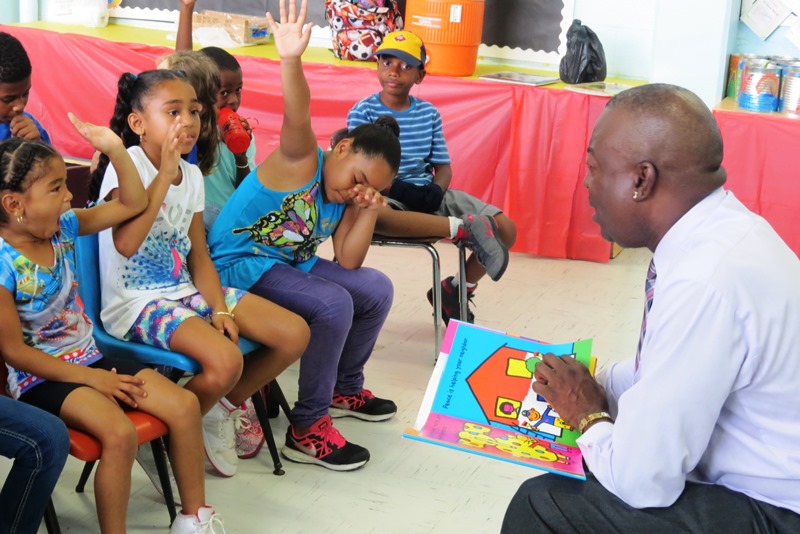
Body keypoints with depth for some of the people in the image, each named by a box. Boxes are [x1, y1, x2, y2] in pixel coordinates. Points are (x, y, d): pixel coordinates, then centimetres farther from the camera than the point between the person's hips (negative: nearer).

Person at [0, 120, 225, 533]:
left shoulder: (63, 227, 0)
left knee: (185, 405, -4)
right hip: (41, 376, -7)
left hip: (89, 358, 8)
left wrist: (115, 149, -8)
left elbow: (133, 204, 8)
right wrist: (91, 378, -18)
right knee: (119, 433, -32)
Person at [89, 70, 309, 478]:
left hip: (185, 291, 7)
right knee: (225, 361, -31)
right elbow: (126, 243, -31)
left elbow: (199, 256, 11)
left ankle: (226, 404, 16)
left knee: (295, 334, -5)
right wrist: (166, 173, -25)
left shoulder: (192, 175, 8)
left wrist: (220, 309, -5)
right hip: (136, 302, -7)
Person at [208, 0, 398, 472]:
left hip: (289, 264, 9)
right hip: (239, 263, -9)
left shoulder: (345, 200, 5)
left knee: (378, 289, 7)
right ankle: (307, 429, -17)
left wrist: (369, 211, -11)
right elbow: (297, 118, -39)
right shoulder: (302, 160, -17)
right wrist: (291, 62, -57)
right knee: (333, 305, -29)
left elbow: (348, 263, -2)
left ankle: (345, 388, 26)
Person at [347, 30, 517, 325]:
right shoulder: (362, 112, -3)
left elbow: (443, 168, 8)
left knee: (505, 228, -11)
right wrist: (404, 191, -24)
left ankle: (458, 289, 12)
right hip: (384, 195, -4)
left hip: (427, 194, 5)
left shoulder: (429, 113, 9)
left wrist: (435, 193, -14)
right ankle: (461, 228, -37)